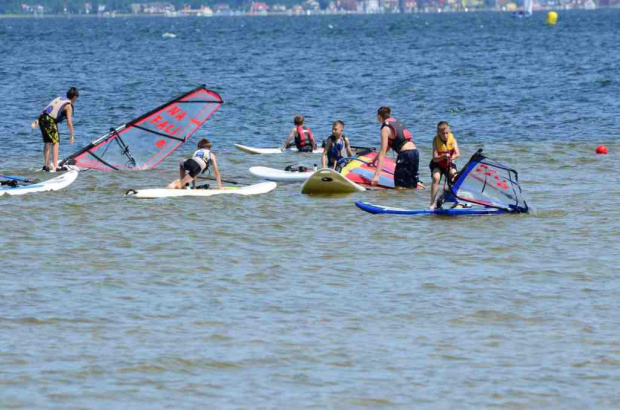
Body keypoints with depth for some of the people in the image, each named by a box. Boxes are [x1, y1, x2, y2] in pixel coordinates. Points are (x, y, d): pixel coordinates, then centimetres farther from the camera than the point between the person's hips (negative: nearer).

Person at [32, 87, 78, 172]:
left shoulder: (59, 99, 21)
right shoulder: (68, 106, -1)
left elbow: (45, 109, 19)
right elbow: (69, 122, -7)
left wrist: (37, 120, 21)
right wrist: (72, 136, -1)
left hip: (42, 118, 7)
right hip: (50, 121, -7)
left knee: (47, 142, 18)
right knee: (55, 142, 0)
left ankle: (47, 164, 24)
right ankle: (54, 166, -7)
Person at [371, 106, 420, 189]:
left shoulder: (385, 129, -4)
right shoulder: (397, 123, 20)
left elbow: (383, 152, -11)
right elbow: (387, 147, 30)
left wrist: (376, 174, -14)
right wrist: (375, 159, 38)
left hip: (405, 154, -8)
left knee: (399, 187, -6)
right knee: (411, 188, 11)